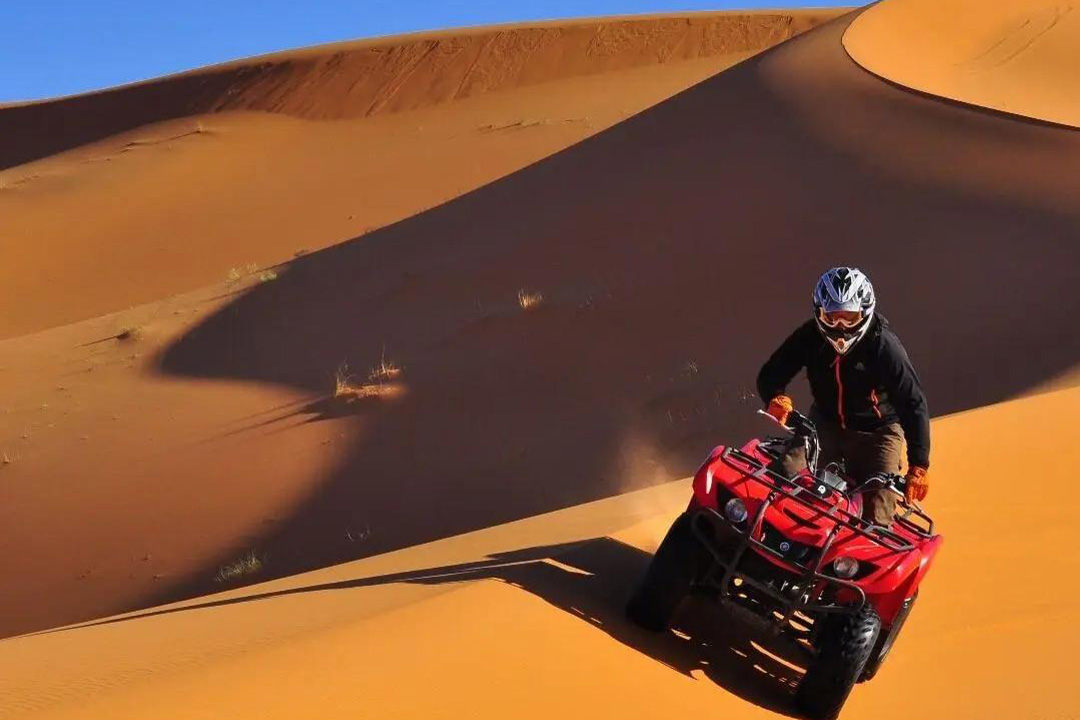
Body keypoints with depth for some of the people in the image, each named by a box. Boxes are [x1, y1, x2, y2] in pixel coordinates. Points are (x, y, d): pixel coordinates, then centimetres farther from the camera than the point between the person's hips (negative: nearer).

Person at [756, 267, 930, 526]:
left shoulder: (884, 346, -22)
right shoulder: (810, 337, -13)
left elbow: (913, 404, -23)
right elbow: (769, 375, -12)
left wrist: (918, 466, -31)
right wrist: (776, 398, -38)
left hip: (876, 431, -3)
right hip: (826, 424, 3)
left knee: (875, 522, -13)